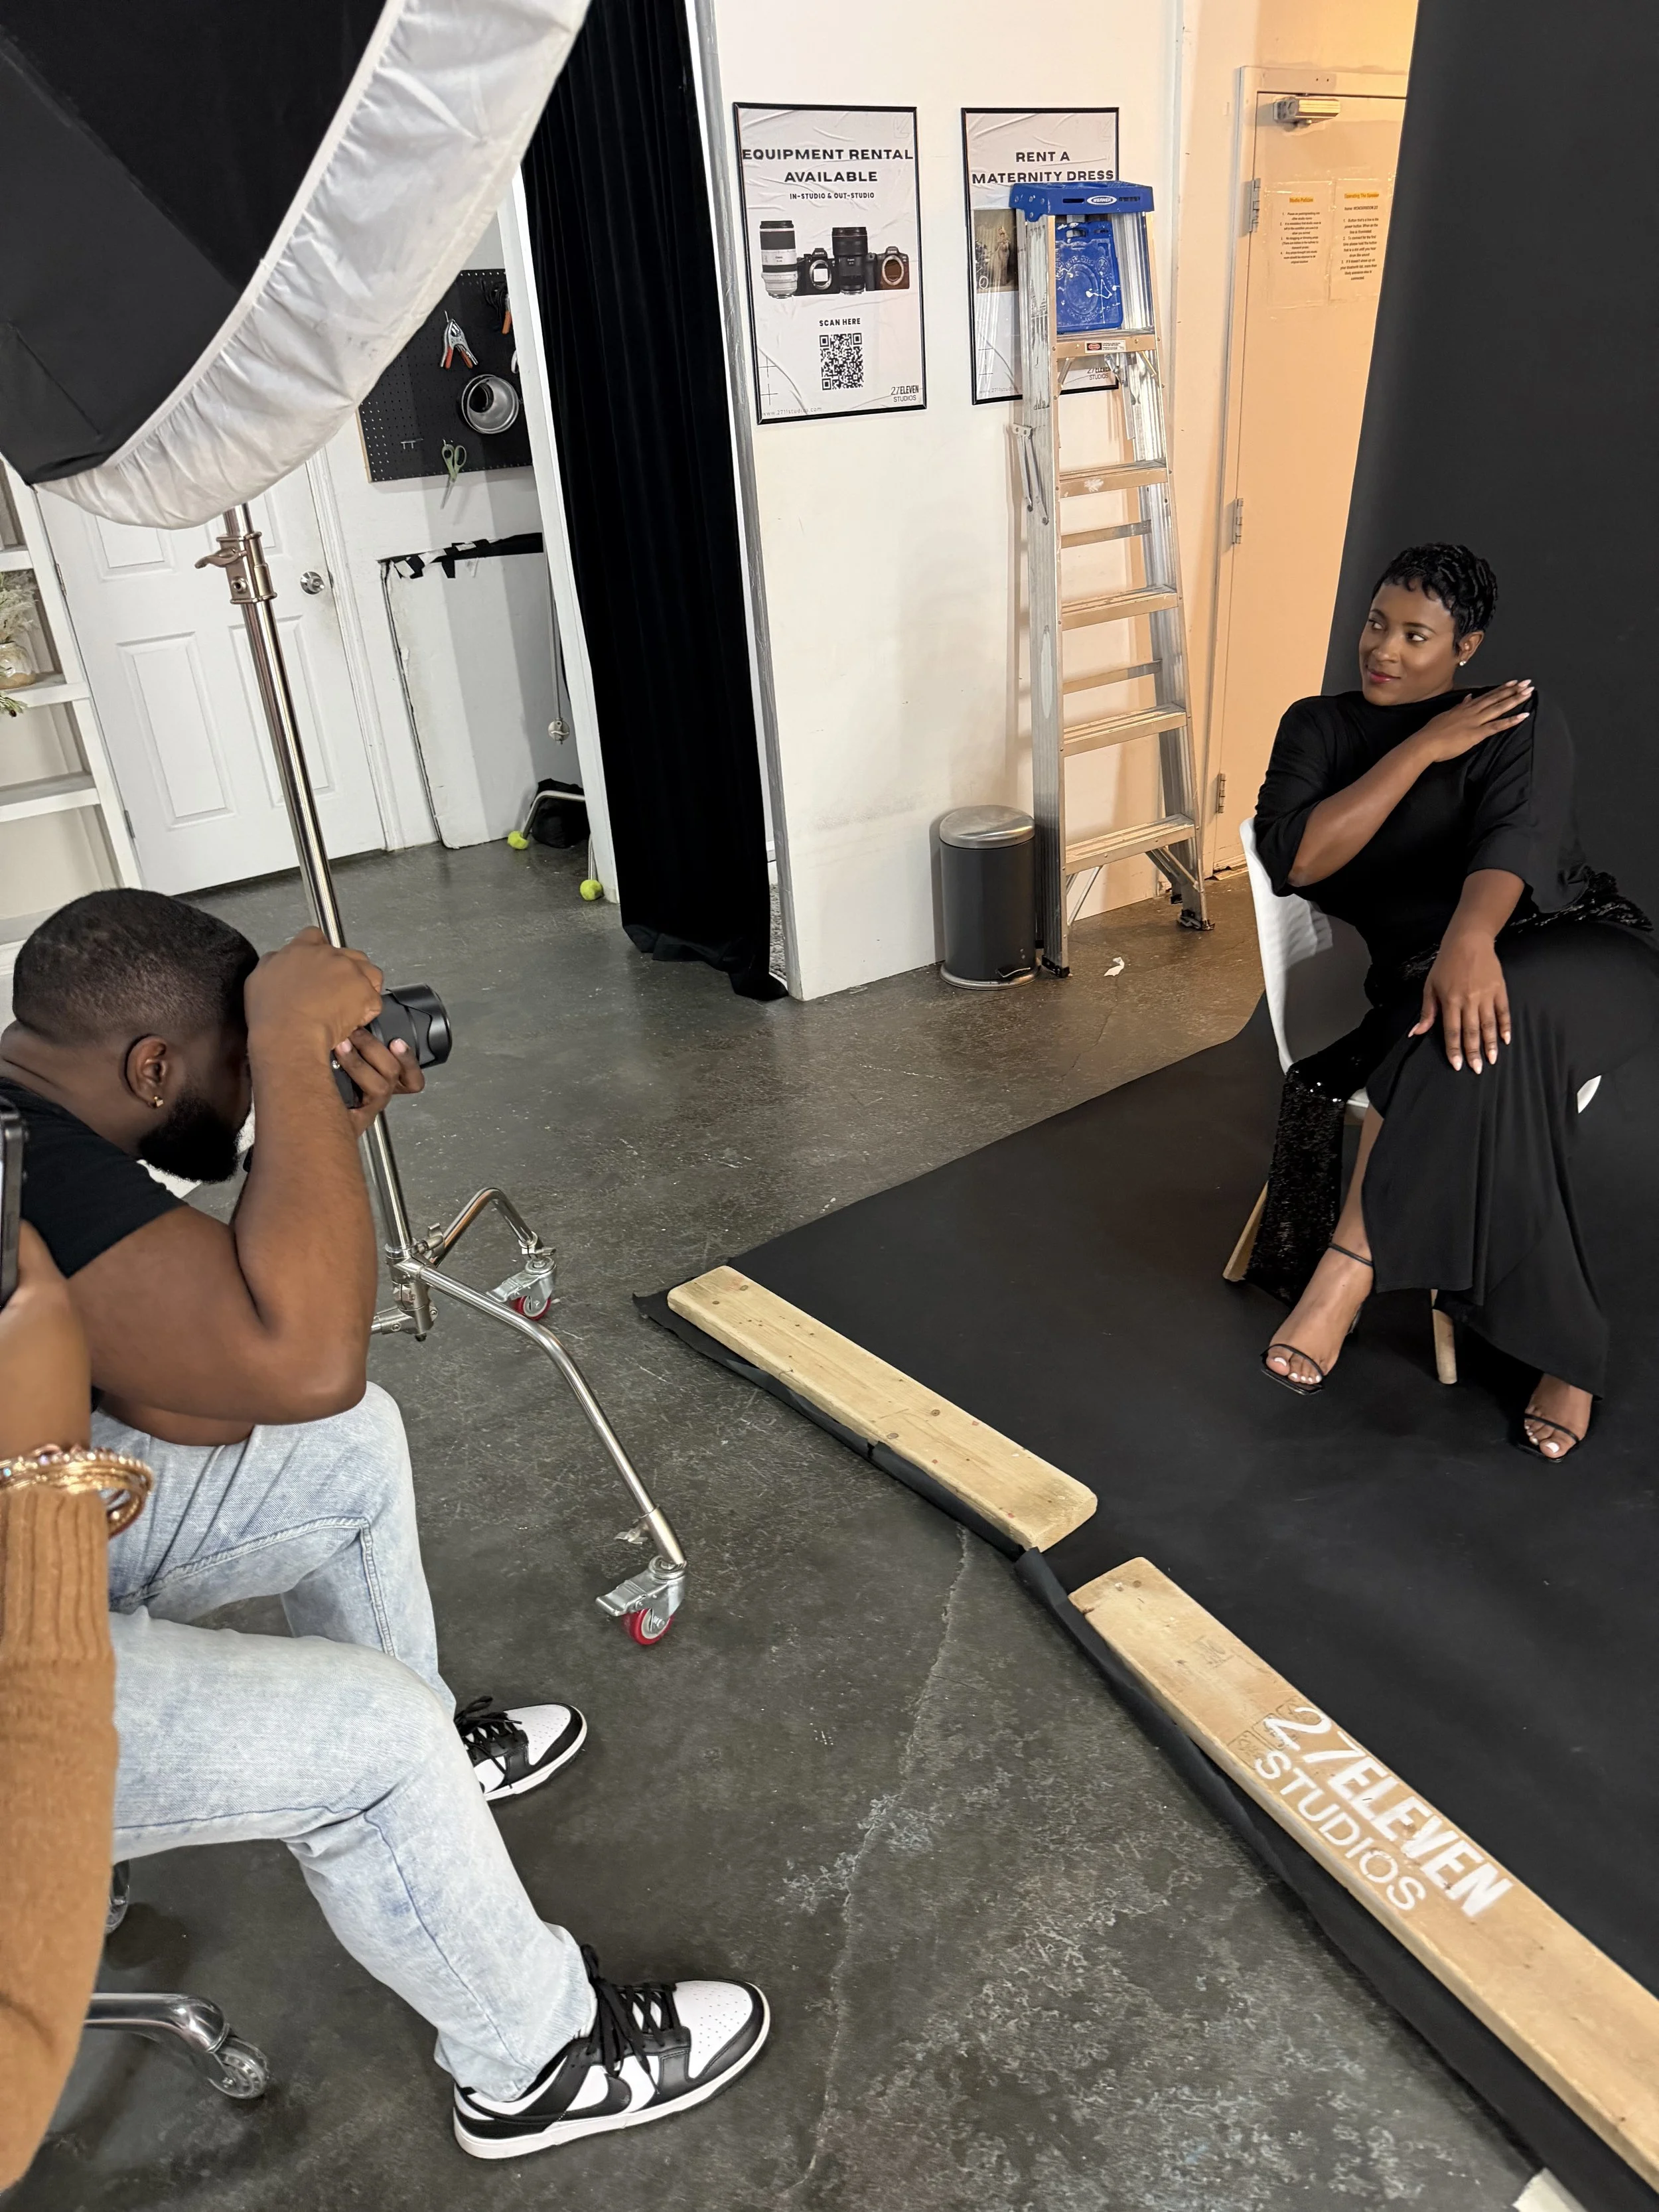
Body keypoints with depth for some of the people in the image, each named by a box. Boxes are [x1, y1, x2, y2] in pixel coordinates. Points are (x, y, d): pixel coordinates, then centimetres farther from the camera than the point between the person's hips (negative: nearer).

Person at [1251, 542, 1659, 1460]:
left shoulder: (1521, 721, 1)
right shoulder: (1318, 726, 11)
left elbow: (1514, 836, -21)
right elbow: (1295, 860, -8)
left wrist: (1471, 939, -43)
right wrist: (1425, 748, -9)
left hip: (1573, 958, -2)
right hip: (1421, 969, 3)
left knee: (1480, 1021, -38)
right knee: (1462, 1022, -34)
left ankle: (1351, 1265, -34)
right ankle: (1561, 1347, -25)